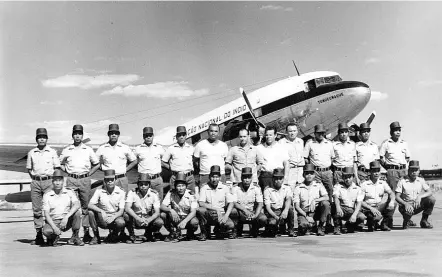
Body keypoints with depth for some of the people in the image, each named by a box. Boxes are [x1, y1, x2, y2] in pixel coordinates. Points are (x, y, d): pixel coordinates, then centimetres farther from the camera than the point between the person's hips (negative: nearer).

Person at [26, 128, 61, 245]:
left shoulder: (52, 152, 7)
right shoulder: (31, 153, 11)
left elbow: (57, 168, 9)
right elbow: (29, 168, 18)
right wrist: (34, 177, 6)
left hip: (48, 181, -2)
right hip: (35, 182, 2)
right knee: (36, 209, 2)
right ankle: (39, 235, 7)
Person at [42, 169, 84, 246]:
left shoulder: (69, 193, 2)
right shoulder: (47, 195, 1)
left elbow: (77, 205, -17)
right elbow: (46, 214, -7)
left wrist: (66, 217, -31)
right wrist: (54, 227, -23)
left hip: (67, 221, 1)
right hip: (53, 222, -1)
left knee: (77, 212, -27)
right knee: (46, 231, -35)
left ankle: (75, 237, -10)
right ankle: (54, 237, 3)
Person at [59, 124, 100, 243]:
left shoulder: (88, 150, 10)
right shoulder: (67, 150, 10)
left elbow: (97, 164, 15)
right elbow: (60, 163, 18)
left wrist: (89, 173, 5)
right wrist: (67, 171, 5)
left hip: (84, 180, 0)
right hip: (71, 180, 0)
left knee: (85, 206, 0)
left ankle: (86, 231, 4)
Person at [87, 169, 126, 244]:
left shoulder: (121, 192, -6)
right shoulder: (99, 191, -5)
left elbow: (121, 210, -9)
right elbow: (90, 205, -15)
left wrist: (113, 217, -29)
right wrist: (101, 211, -32)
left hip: (115, 217, -1)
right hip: (102, 219, 1)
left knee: (121, 223, -34)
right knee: (91, 212, -27)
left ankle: (113, 235, 4)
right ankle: (96, 237, -9)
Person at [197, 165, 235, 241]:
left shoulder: (225, 188, 3)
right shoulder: (204, 188, 0)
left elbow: (231, 203, -2)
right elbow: (201, 203, -12)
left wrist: (226, 216, -18)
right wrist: (215, 208, -21)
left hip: (221, 215, 1)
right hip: (208, 215, -1)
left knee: (231, 225, -28)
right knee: (200, 210, -32)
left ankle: (219, 230, 11)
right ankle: (204, 233, -7)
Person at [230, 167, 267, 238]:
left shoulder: (256, 189, -1)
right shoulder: (235, 188, -4)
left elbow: (260, 204, -10)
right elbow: (233, 203, -16)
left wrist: (256, 215, -29)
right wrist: (244, 210, -33)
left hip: (253, 213, 1)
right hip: (240, 213, -1)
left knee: (263, 219, -28)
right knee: (233, 211, -33)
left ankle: (254, 231, 8)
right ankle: (238, 231, -6)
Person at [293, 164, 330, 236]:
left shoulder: (319, 185, 7)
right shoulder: (298, 189, 2)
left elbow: (326, 197, -8)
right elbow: (297, 206, -4)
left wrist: (315, 200, -26)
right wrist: (306, 216, -17)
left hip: (316, 212, 2)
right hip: (304, 213, -2)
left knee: (325, 203, -26)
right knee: (303, 224, -34)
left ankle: (321, 227, -13)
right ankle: (304, 228, 6)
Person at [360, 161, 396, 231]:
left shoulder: (383, 183, 9)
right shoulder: (364, 185, -6)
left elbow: (391, 193, -1)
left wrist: (392, 201, -24)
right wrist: (371, 208, -23)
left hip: (380, 206, 5)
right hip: (369, 208, -5)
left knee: (394, 203, -18)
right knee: (377, 217, -36)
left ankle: (384, 224, -4)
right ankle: (371, 224, 4)